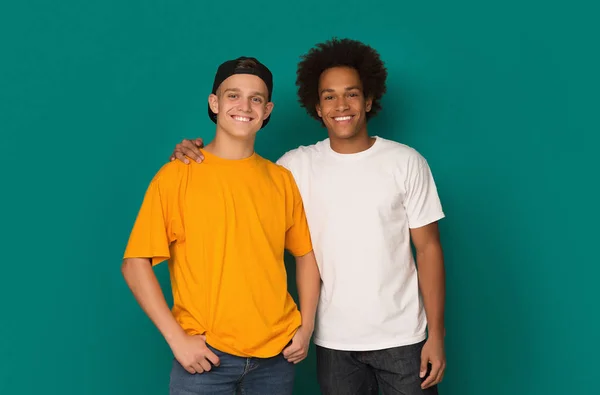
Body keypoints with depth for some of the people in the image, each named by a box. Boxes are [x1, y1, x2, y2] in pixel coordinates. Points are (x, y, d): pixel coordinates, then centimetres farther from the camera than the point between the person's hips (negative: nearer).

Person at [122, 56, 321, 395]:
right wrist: (177, 338, -12)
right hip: (205, 353, -3)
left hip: (277, 352, 3)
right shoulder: (177, 175, -6)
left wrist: (306, 326, 2)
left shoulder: (281, 179, 4)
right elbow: (136, 264, -7)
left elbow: (306, 254, 12)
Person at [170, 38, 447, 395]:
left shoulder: (406, 162, -3)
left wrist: (436, 333, -5)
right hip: (334, 341, 1)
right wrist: (197, 154, -13)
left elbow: (428, 248, -2)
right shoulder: (297, 165, -1)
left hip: (402, 338, -1)